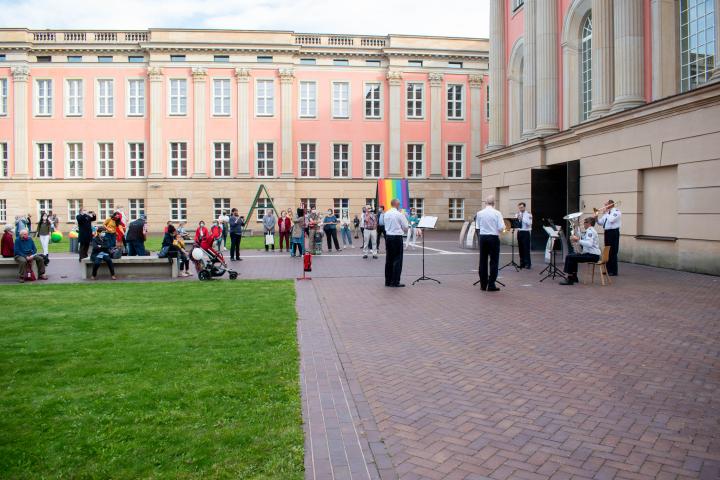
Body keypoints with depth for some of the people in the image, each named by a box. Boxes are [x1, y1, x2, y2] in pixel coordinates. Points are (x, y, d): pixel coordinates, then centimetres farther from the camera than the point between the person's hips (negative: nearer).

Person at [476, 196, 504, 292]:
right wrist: (498, 231, 9)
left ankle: (483, 284, 13)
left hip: (482, 237, 3)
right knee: (494, 261, 3)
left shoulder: (479, 213, -1)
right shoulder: (497, 213, -8)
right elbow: (501, 228, -12)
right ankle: (491, 285, 1)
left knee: (483, 261, 9)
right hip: (493, 238, -3)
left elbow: (477, 227, 1)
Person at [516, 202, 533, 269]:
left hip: (526, 232, -5)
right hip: (519, 232, 5)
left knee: (526, 248, -6)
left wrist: (522, 218, -21)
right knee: (520, 248, 7)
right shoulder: (517, 214, 11)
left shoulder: (528, 214, -4)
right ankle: (522, 263, 14)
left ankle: (528, 264, -1)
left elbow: (529, 223, -16)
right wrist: (517, 218, -16)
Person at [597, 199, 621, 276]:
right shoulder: (607, 212, 14)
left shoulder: (616, 212, -9)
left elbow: (611, 220, -26)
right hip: (607, 232, 8)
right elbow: (600, 222, 16)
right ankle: (608, 269, 20)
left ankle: (614, 271, -3)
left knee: (613, 252, -7)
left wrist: (605, 213, -16)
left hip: (613, 232, -8)